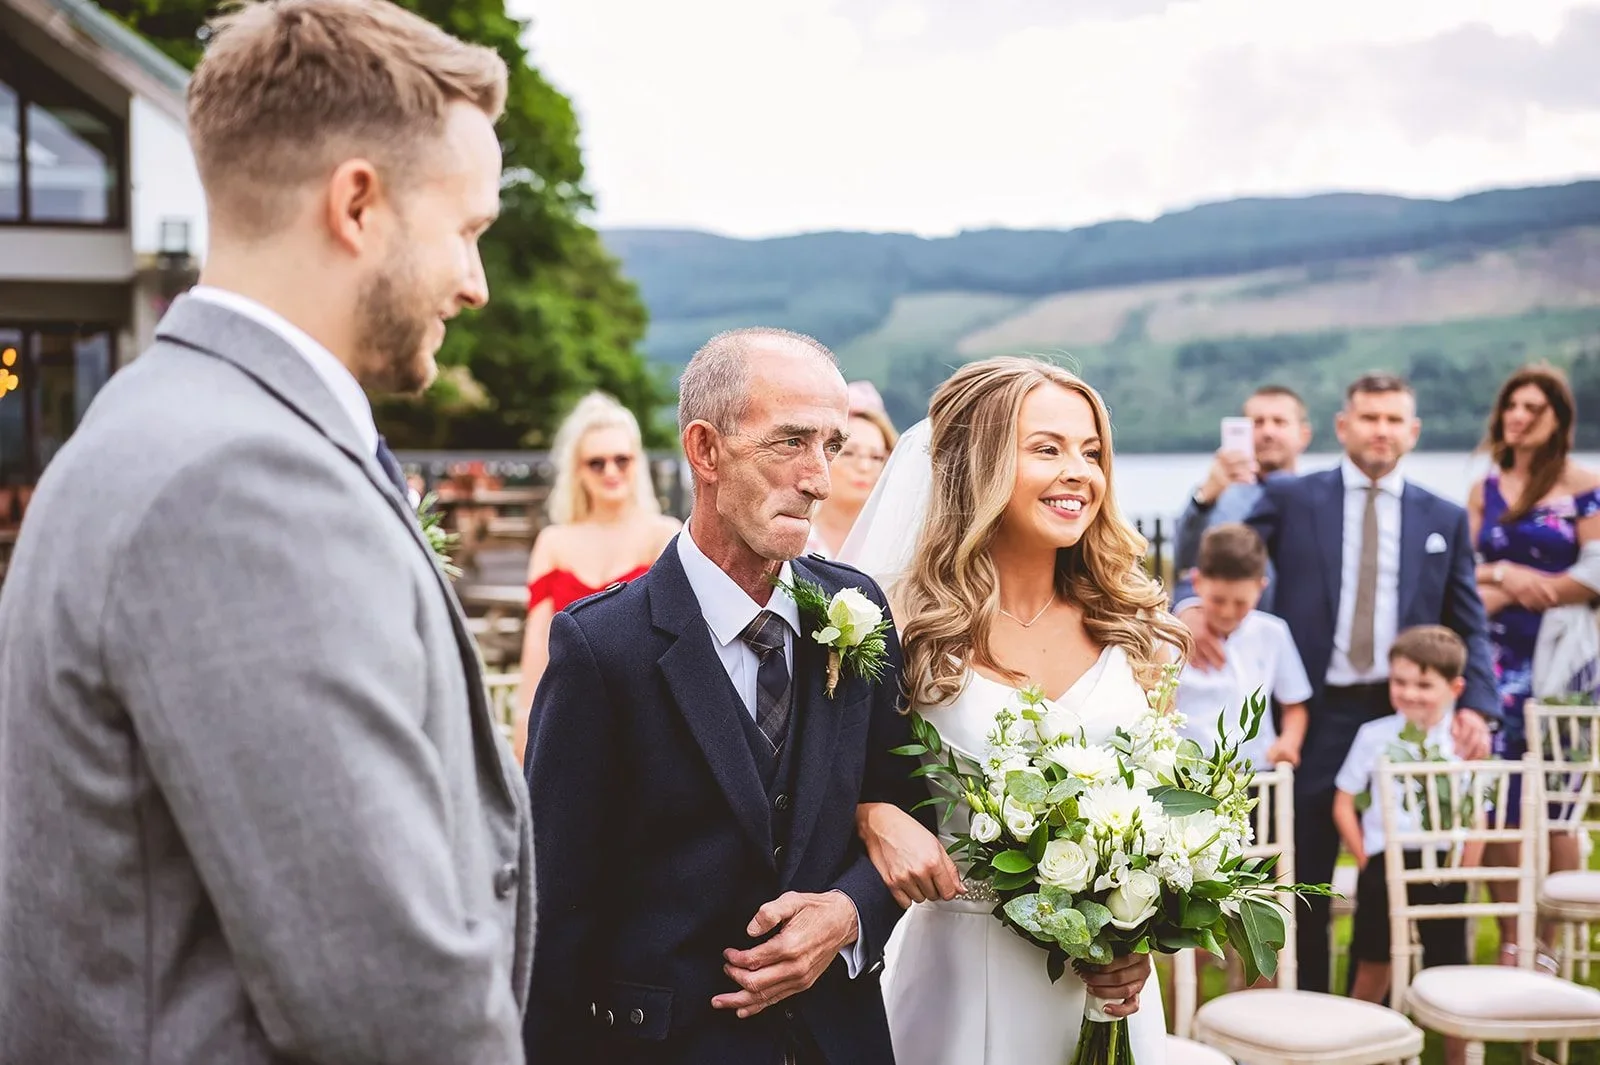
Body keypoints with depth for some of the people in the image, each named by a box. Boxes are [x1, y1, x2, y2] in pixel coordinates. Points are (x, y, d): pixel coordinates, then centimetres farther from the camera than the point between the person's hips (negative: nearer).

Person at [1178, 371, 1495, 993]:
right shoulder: (1289, 499, 3)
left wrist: (1476, 705, -5)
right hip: (1319, 714, -2)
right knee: (1305, 875, 4)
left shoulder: (1444, 520, 10)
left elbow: (1469, 627, 11)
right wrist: (1190, 607, -23)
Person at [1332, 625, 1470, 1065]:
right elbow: (1343, 803, 4)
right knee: (1373, 967, 7)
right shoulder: (1374, 735, 2)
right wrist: (1366, 861, -2)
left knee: (1448, 970, 8)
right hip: (1384, 863, 0)